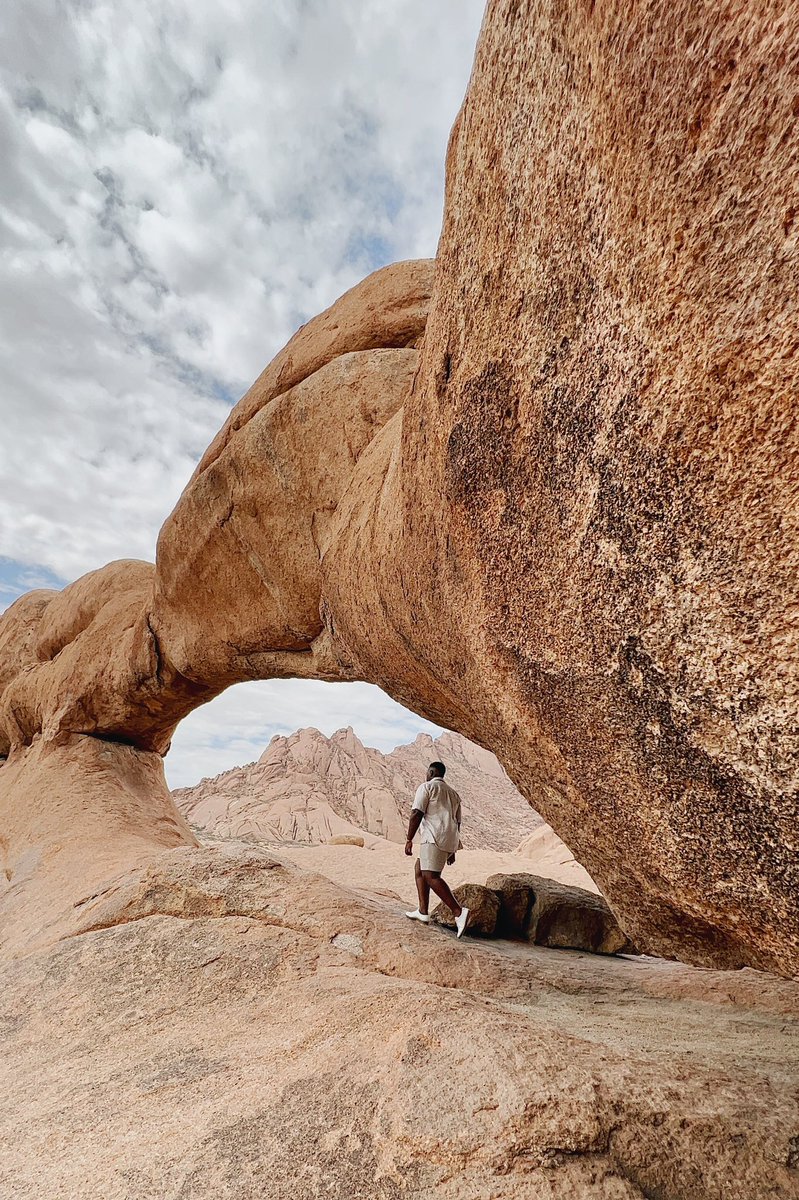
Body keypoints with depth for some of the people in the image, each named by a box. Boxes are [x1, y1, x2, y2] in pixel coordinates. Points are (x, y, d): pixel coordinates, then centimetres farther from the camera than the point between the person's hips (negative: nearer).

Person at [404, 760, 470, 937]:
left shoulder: (426, 787, 3)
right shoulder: (453, 793, 26)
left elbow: (416, 814, -9)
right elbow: (457, 823, 25)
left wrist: (409, 840, -6)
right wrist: (452, 850, 28)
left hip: (434, 836, -8)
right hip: (450, 840, 8)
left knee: (431, 876, -15)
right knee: (419, 869, 18)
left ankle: (459, 912, -25)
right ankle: (422, 912, 12)